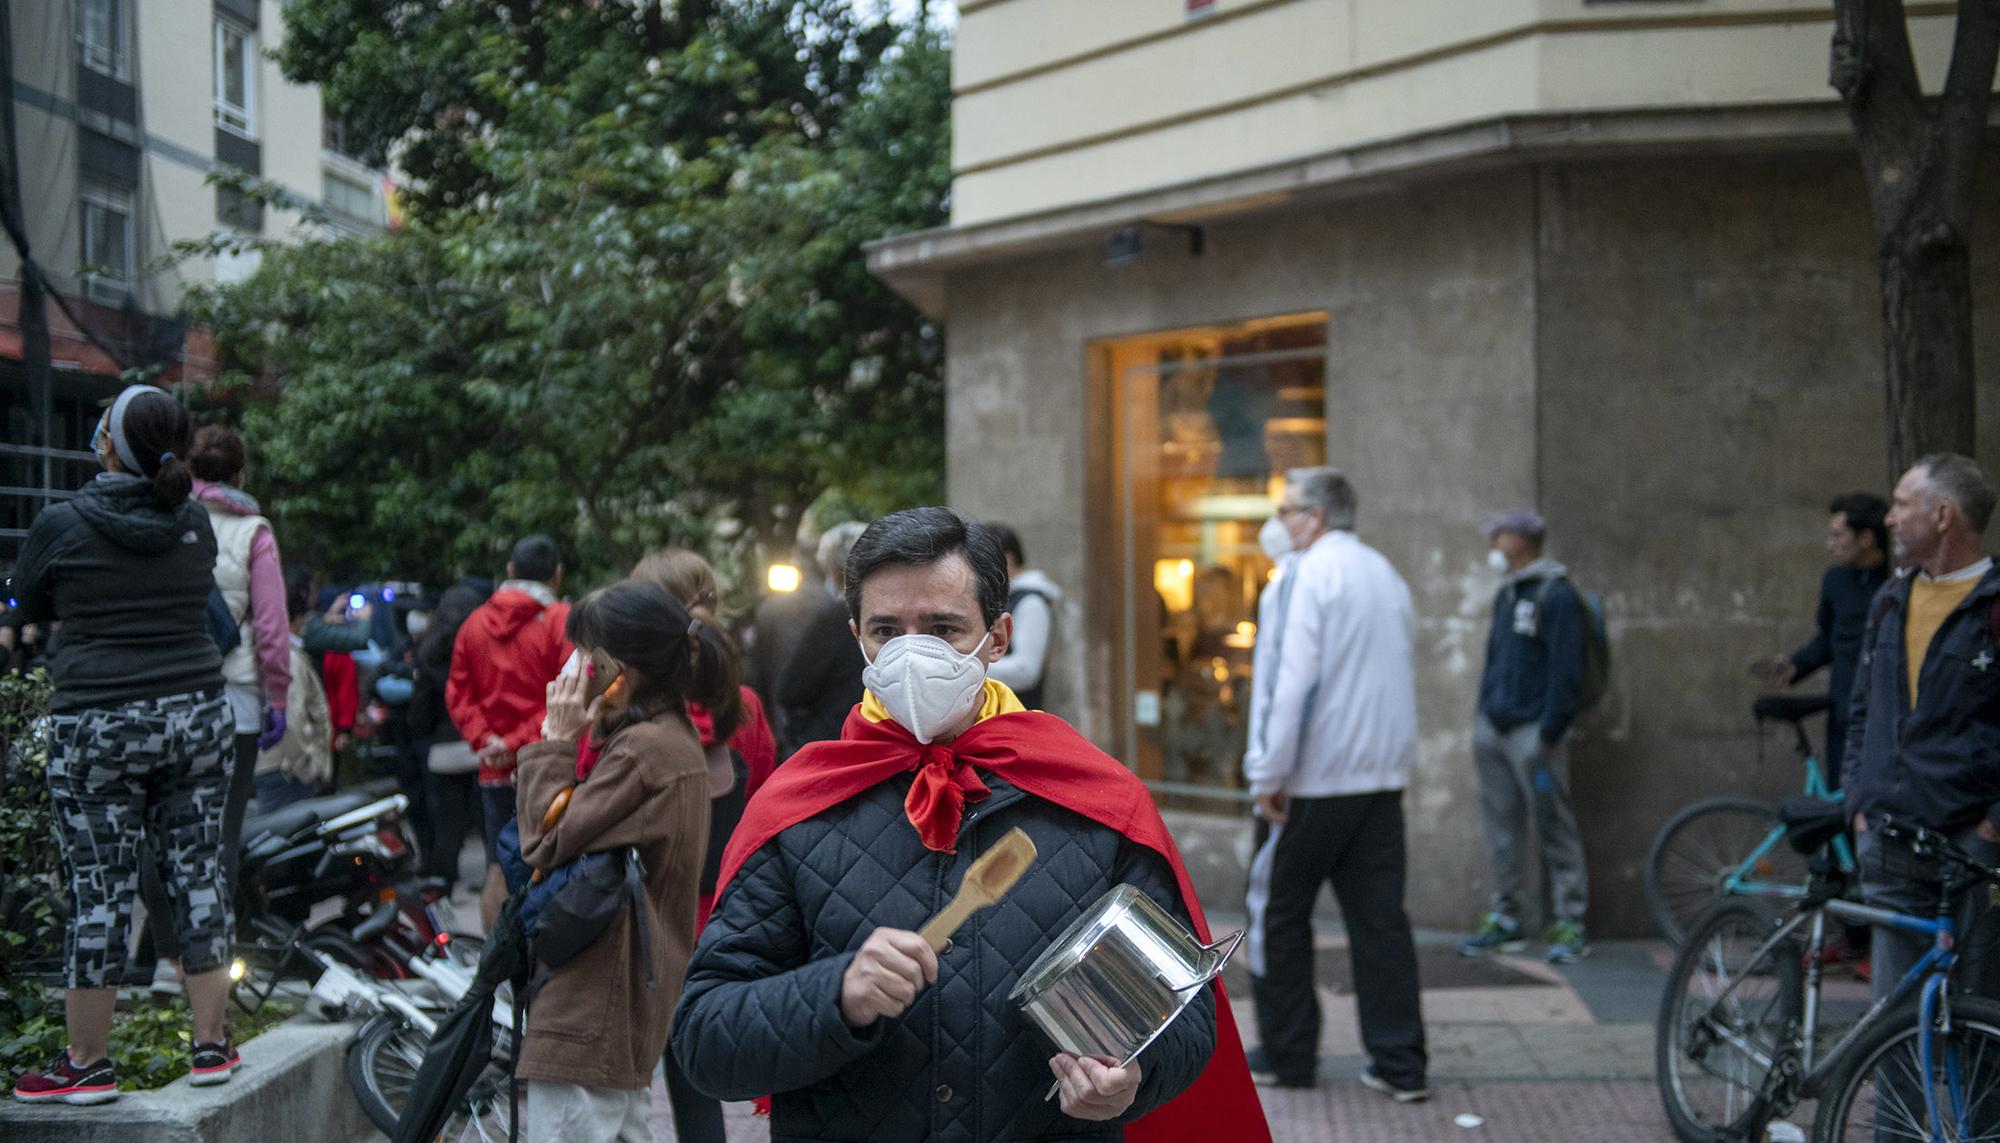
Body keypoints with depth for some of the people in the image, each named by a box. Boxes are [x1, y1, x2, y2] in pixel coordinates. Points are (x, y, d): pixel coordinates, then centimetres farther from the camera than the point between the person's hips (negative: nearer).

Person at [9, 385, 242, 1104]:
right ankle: (212, 1044, 15)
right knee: (198, 874, 9)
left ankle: (88, 1063, 11)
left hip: (97, 727, -3)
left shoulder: (63, 525, -8)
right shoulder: (195, 524, 3)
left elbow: (28, 608, 8)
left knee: (99, 890, 2)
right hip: (198, 715, 4)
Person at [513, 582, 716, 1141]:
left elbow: (547, 844, -16)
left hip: (591, 1006, -11)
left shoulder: (642, 749, -19)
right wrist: (580, 737, 6)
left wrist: (555, 740, -10)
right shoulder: (675, 739, 14)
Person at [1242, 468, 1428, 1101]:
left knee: (1279, 913, 8)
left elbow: (1295, 681, -18)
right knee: (1379, 917, 6)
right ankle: (1401, 1065, 4)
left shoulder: (1314, 572, -11)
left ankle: (1288, 1054, 14)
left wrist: (1270, 774, -14)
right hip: (1384, 777, 7)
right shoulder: (1387, 575, 13)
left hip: (1315, 780, -7)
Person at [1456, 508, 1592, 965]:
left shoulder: (1556, 596, -9)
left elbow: (1565, 671, -13)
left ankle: (1568, 924, 1)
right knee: (1502, 830, 11)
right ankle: (1505, 919, 18)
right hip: (1492, 729, 8)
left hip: (1532, 733, -8)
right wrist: (1483, 715, 15)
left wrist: (1548, 734, -16)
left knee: (1555, 830, -4)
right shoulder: (1505, 595, 19)